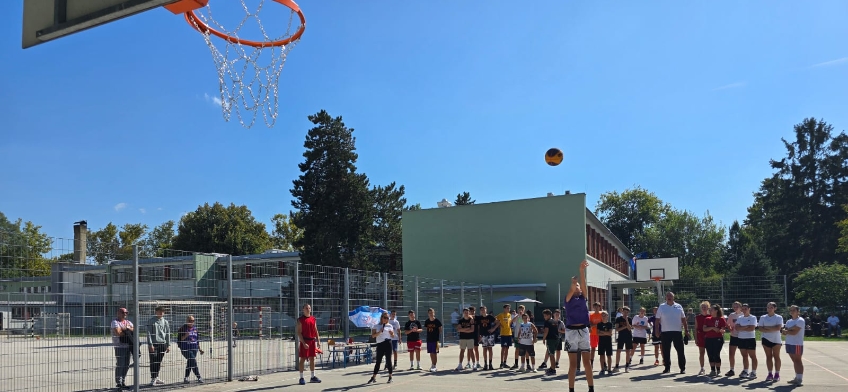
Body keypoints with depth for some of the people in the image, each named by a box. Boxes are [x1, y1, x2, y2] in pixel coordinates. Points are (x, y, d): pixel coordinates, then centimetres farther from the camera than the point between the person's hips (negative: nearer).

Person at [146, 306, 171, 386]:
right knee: (153, 362, -6)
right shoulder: (151, 321, -1)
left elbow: (168, 334, 13)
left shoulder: (165, 322, 11)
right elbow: (149, 333, -6)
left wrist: (168, 345, 9)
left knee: (159, 362, 9)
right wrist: (150, 344, -13)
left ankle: (156, 377, 19)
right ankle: (153, 379, -2)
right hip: (153, 344, -4)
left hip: (162, 344, 4)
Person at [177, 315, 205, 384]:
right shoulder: (183, 328, -4)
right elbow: (179, 339, -7)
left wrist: (199, 349, 20)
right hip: (186, 349, -6)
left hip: (194, 349, 6)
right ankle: (199, 377, -12)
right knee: (193, 361, -15)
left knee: (190, 363, 7)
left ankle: (186, 378, 16)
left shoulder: (195, 328, 14)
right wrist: (185, 336, -24)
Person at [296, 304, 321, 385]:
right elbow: (299, 332, -11)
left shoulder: (313, 319, 11)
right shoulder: (300, 320, -6)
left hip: (312, 341, 5)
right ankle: (301, 378, 3)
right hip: (304, 341, -5)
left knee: (312, 359, 10)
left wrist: (318, 341, 6)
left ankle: (313, 377, 18)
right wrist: (304, 343, -19)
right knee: (303, 359, -2)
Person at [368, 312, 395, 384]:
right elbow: (373, 336, 0)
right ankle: (374, 377, 9)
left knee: (388, 360, 1)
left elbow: (393, 336, 11)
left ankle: (390, 377, 9)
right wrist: (379, 332, -13)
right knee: (378, 361, 2)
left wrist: (391, 333, -10)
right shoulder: (376, 326, 9)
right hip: (380, 344, 1)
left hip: (388, 343, -1)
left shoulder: (390, 326, 9)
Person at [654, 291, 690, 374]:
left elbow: (683, 319, 9)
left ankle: (682, 368, 6)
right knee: (666, 351, 5)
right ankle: (667, 367, 15)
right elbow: (658, 320, 4)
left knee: (680, 350, -1)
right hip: (665, 332, 0)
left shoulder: (678, 307, 6)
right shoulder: (661, 307, 4)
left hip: (677, 332, 0)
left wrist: (686, 330, 4)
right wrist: (657, 330, -4)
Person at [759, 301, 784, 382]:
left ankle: (777, 374, 6)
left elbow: (778, 328, -16)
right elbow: (760, 328, -4)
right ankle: (770, 374, 9)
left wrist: (767, 327, -12)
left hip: (776, 340, -2)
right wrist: (772, 329, -14)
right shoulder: (763, 317, 5)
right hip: (766, 339, 2)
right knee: (768, 356, 5)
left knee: (776, 356, 2)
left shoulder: (779, 317, -2)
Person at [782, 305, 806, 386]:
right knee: (795, 361, 12)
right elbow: (783, 331, 6)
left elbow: (794, 332, -19)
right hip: (789, 343, 8)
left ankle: (799, 380, -5)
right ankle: (796, 378, 18)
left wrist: (786, 331, -5)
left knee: (798, 361, -6)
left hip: (797, 344, -8)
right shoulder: (789, 321, 16)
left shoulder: (800, 320, -9)